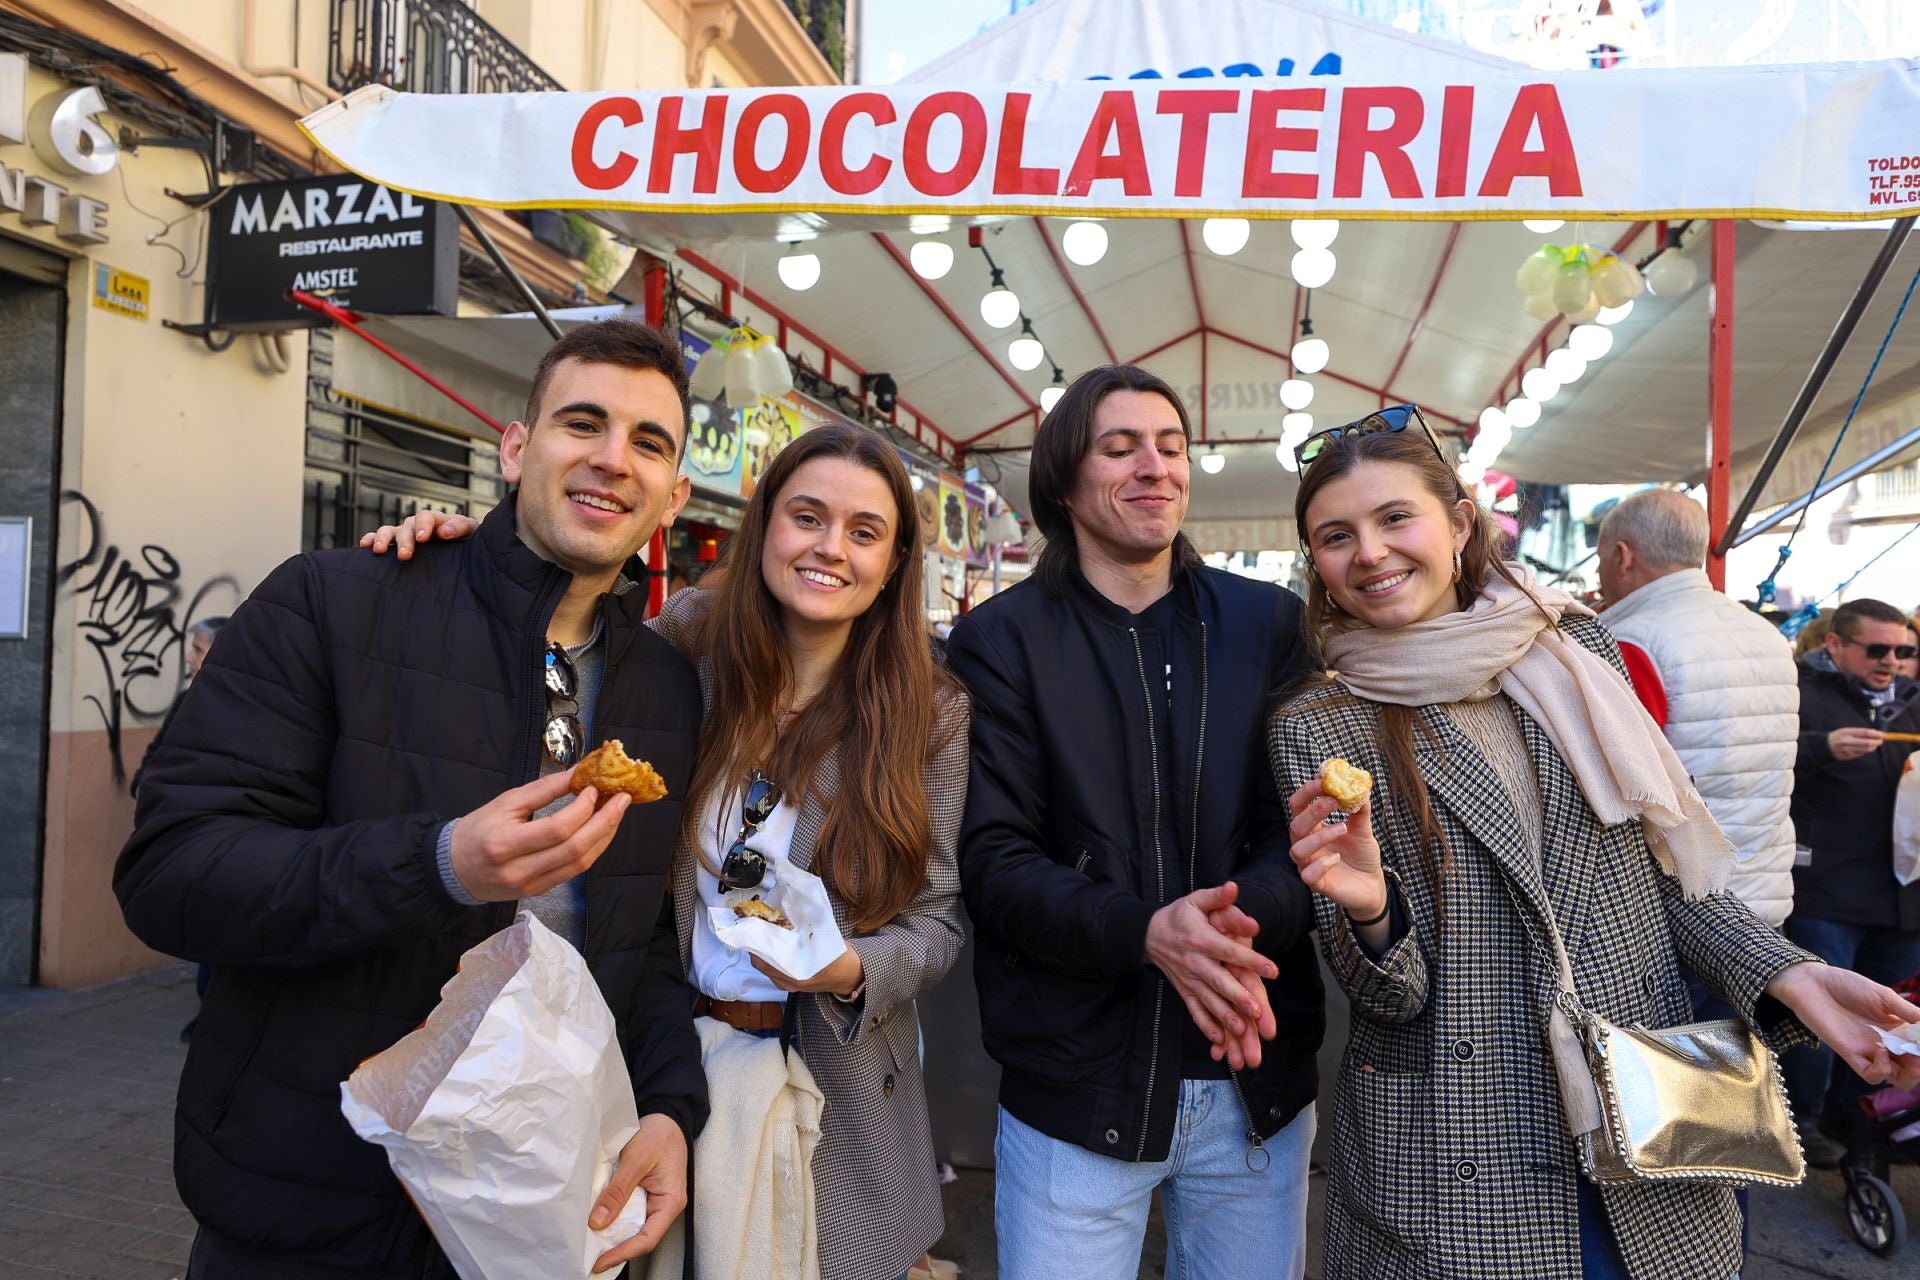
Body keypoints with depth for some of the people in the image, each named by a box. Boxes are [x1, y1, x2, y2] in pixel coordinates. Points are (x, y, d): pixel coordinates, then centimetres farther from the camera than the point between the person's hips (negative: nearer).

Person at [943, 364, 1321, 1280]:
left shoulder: (1270, 624, 4)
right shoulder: (1001, 639, -3)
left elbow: (1300, 816, 0)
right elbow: (993, 861, -9)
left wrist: (1247, 923, -21)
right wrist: (1146, 931, -25)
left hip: (1259, 1077, 3)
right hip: (1075, 1086, -2)